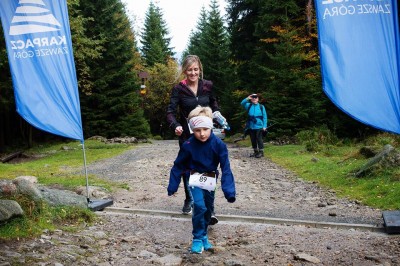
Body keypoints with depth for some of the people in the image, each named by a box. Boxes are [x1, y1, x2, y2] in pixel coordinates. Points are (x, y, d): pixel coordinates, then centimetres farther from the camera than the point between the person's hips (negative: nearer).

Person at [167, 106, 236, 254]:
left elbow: (225, 168, -20)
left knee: (208, 208, 13)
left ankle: (204, 236, 36)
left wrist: (229, 190, -27)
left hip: (210, 180, 2)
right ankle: (198, 239, 0)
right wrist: (172, 186, -4)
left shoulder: (218, 144, -21)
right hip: (195, 179, -2)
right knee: (200, 206, -18)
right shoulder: (188, 145, -21)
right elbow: (178, 166, -9)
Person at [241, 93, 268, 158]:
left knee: (259, 139, -3)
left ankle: (261, 152, 5)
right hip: (251, 127, 4)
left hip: (259, 126, -4)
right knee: (253, 139, 10)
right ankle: (256, 151, 22)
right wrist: (247, 98, -24)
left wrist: (264, 126, -7)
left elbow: (265, 117, 0)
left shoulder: (261, 107, 1)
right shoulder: (249, 106, 8)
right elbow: (242, 103, -9)